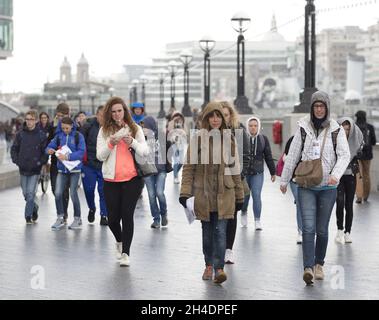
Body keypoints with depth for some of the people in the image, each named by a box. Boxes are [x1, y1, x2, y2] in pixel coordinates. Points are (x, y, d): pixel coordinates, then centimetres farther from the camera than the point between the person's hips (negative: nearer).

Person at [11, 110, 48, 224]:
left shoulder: (41, 136, -5)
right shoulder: (20, 134, 2)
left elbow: (46, 152, -2)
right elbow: (14, 149, 9)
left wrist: (40, 162, -13)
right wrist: (16, 160, -3)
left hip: (35, 170, -3)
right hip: (23, 169, 3)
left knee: (31, 193, -7)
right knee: (25, 193, 11)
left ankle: (28, 216, 3)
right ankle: (34, 208, 35)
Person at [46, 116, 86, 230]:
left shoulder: (78, 136, -6)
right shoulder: (59, 136, 6)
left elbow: (81, 152, -12)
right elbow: (50, 146, 9)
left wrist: (67, 157, -22)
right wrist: (49, 150, -15)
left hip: (74, 169, -3)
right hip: (62, 169, 3)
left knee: (73, 194, -1)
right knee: (58, 193, -6)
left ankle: (77, 219, 14)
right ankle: (60, 218, 9)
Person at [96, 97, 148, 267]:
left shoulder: (135, 128, 4)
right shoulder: (104, 130, 4)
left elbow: (145, 152, 0)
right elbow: (100, 156, 0)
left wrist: (132, 142, -17)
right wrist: (110, 143, -17)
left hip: (132, 178, -1)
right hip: (111, 180, 1)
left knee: (127, 214, -8)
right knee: (113, 217, 4)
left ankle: (125, 252, -1)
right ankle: (120, 241, 36)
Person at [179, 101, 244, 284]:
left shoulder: (229, 139, 5)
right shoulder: (198, 139, -1)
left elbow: (235, 168, 10)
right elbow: (189, 167, -2)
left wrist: (239, 196, 10)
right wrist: (185, 192, -11)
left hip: (224, 193, 0)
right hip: (203, 193, 0)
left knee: (220, 231, -8)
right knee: (207, 231, 11)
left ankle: (219, 268, -10)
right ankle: (209, 265, 26)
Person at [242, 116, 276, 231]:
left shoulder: (263, 139, 2)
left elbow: (268, 156, 8)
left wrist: (273, 172, 10)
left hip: (258, 172, 0)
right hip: (243, 172, 0)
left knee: (256, 195, -9)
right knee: (244, 195, 8)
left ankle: (257, 221, -2)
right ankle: (244, 213, 37)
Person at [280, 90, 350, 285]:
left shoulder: (336, 130, 2)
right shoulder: (303, 128, 3)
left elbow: (344, 155, -3)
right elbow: (292, 156, 8)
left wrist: (336, 174, -21)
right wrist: (284, 180, 12)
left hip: (327, 187, 0)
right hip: (306, 185, 0)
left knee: (322, 229, 8)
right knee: (308, 228, -12)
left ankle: (319, 264, 24)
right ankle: (308, 268, -17)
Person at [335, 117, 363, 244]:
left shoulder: (354, 140, -3)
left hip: (350, 176, 2)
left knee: (349, 205, 5)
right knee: (340, 203, -15)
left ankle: (347, 232, 14)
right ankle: (340, 230, -1)